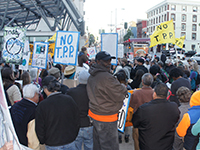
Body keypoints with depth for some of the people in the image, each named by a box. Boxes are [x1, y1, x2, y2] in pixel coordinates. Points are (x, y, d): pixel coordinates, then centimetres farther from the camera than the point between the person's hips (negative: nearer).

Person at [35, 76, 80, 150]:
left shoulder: (42, 106, -19)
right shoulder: (69, 100, -10)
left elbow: (39, 129, -10)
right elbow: (77, 121, 0)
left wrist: (42, 141, 9)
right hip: (70, 143, 2)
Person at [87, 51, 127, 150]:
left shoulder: (92, 76, 7)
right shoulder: (106, 77, -23)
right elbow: (120, 96, -19)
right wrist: (123, 87, 1)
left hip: (94, 114, 9)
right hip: (106, 119, -9)